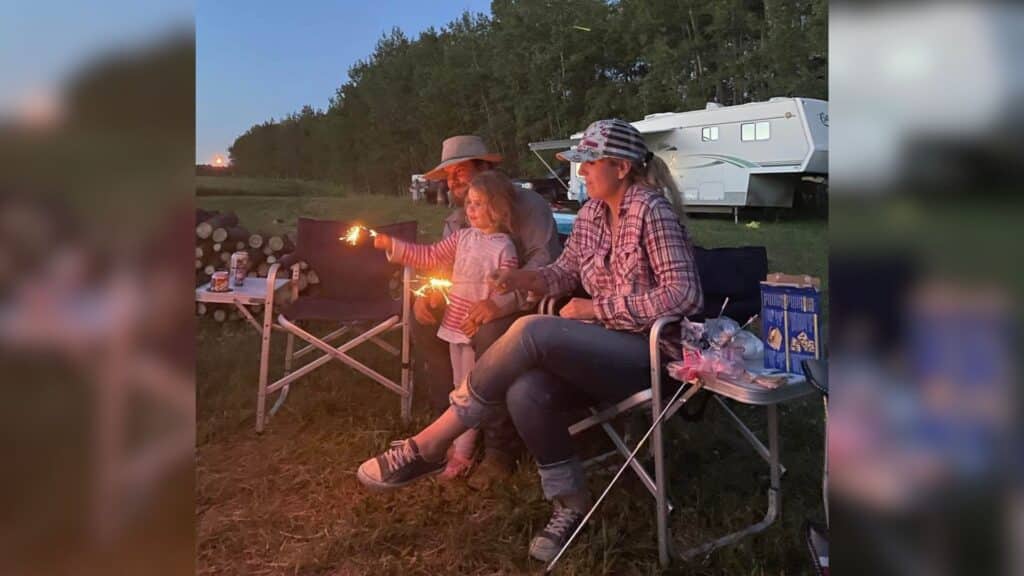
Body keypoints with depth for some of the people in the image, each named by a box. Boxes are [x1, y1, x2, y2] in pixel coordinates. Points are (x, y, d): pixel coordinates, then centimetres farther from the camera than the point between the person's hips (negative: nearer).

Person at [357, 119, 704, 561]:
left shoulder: (652, 212, -13)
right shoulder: (591, 213, 10)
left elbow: (684, 294, -20)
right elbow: (566, 272, 17)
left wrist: (598, 308, -18)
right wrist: (525, 279, -6)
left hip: (644, 351, -6)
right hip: (601, 347, 7)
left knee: (531, 332, -30)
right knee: (525, 392, -26)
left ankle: (428, 447, -18)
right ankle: (571, 505, -4)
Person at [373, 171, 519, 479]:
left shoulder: (504, 247, -12)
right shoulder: (463, 237, 7)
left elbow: (506, 293, -16)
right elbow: (429, 256, 9)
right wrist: (391, 245, 3)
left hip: (480, 328, -6)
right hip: (456, 323, 7)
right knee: (460, 388, 17)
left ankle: (462, 453, 14)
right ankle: (460, 443, 31)